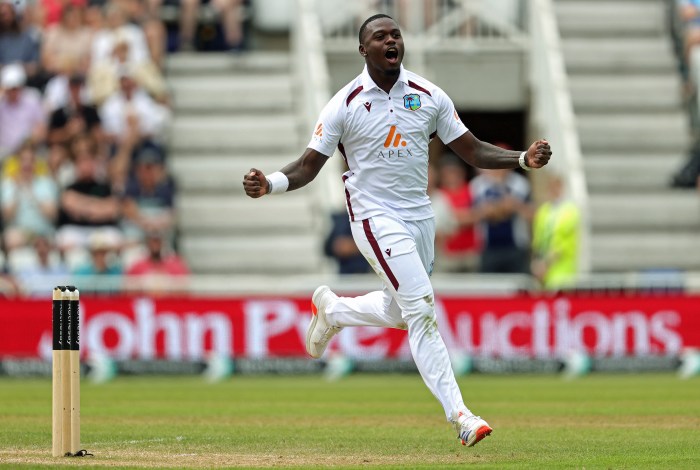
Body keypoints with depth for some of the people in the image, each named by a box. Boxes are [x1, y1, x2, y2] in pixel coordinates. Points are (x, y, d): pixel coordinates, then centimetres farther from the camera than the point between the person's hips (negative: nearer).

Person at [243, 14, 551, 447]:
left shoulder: (429, 97, 2)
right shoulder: (345, 104, -7)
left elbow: (472, 151, 4)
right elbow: (309, 166, -6)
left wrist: (524, 159, -11)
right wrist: (270, 184, -26)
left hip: (420, 216, 5)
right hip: (375, 217, -5)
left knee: (399, 312, 18)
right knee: (422, 309, -16)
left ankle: (332, 310, 49)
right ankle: (458, 415, -17)